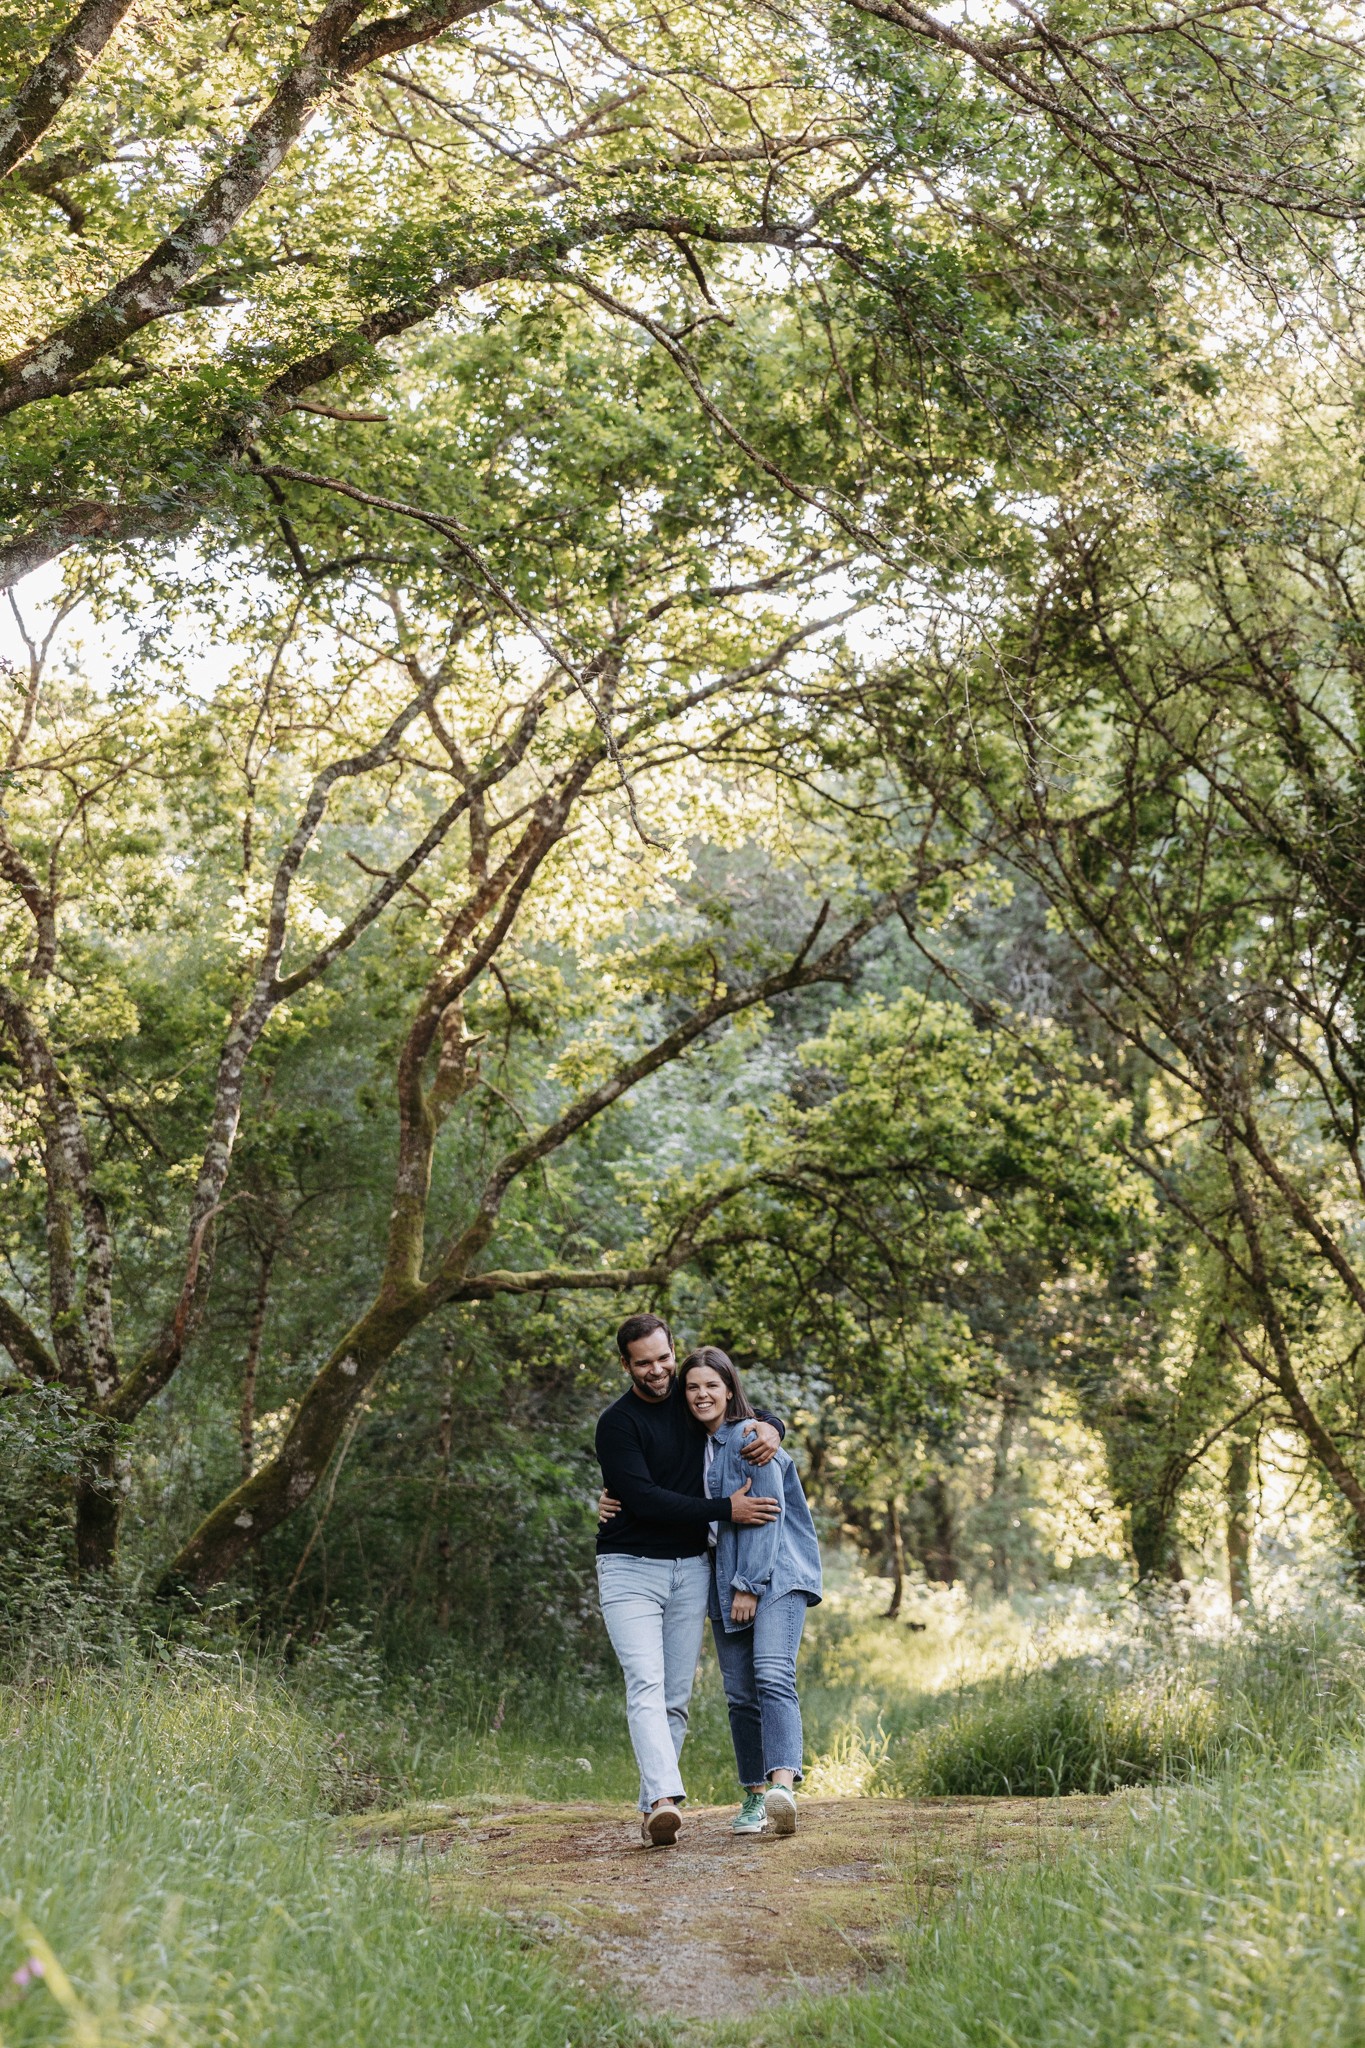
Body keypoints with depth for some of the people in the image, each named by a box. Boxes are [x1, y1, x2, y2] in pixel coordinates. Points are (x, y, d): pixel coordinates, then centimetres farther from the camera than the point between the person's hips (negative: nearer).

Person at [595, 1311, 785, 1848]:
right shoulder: (617, 1423, -11)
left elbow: (755, 1414, 17)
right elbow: (644, 1498, -19)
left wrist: (769, 1429, -9)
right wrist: (726, 1510, -21)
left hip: (690, 1569, 5)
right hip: (630, 1568, -5)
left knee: (677, 1695, 3)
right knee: (646, 1684, -19)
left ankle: (651, 1808, 9)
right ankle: (665, 1798, -31)